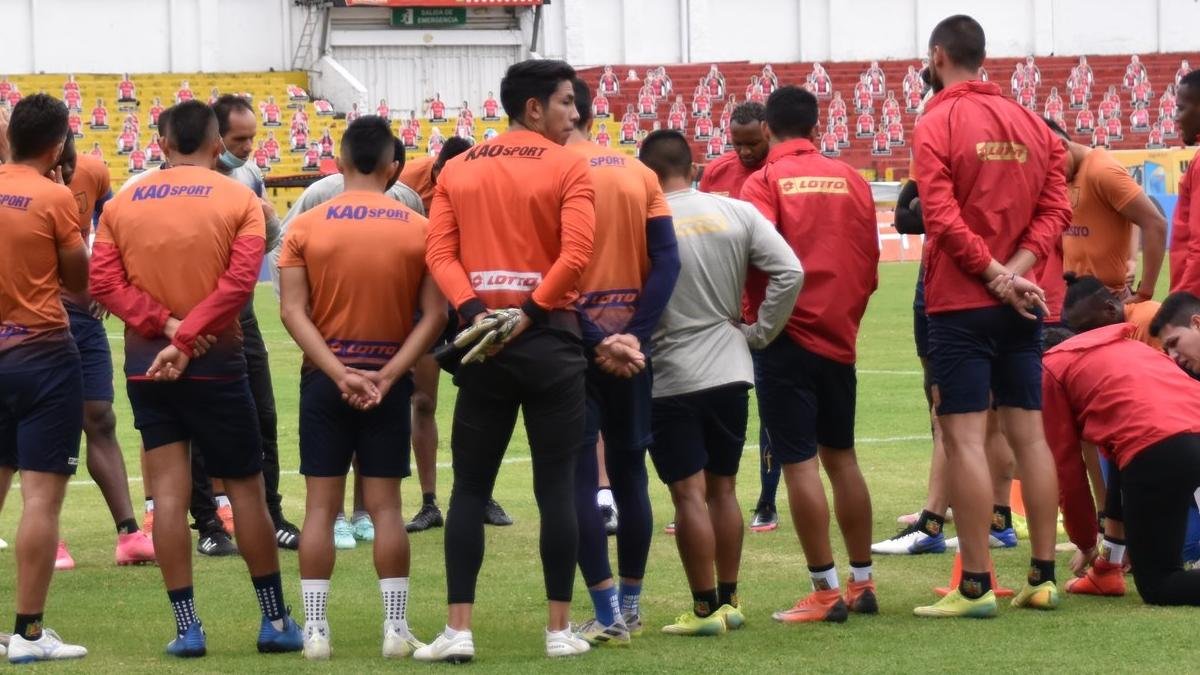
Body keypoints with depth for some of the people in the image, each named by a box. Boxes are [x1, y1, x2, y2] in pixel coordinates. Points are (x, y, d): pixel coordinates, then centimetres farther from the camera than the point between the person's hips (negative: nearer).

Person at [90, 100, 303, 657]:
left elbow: (104, 280, -6)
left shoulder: (122, 204, 3)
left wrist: (163, 324, -11)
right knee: (246, 487, 8)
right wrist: (185, 339, -16)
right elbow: (240, 280, -15)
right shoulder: (240, 201, -4)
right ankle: (276, 621, 14)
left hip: (146, 361, 2)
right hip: (216, 361, -2)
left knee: (168, 490, 2)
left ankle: (186, 626, -2)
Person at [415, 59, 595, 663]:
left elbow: (439, 252, -2)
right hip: (549, 340, -3)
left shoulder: (457, 169, 9)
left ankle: (458, 631, 1)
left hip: (482, 343, 3)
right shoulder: (566, 167, -4)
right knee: (556, 486, 3)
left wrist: (475, 313, -10)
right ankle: (560, 630, 5)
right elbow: (576, 252, -16)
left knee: (470, 487, 7)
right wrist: (530, 313, -11)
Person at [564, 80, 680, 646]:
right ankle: (631, 604, 21)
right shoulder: (640, 175, 6)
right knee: (629, 473, 15)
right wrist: (634, 336, -8)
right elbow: (667, 261, -3)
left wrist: (595, 342, -13)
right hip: (630, 347, 5)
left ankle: (608, 613, -8)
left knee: (579, 478, -2)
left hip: (576, 342, -5)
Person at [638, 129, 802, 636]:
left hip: (669, 378, -4)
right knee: (722, 488, 15)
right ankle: (729, 600, 19)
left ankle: (705, 608, 0)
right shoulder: (737, 213, -1)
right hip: (730, 370, 5)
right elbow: (790, 273, -6)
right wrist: (758, 333, 3)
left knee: (689, 493, -1)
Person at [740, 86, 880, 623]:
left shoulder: (764, 181, -7)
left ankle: (826, 592, -2)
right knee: (841, 455, 16)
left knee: (798, 462, -2)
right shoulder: (850, 179, 5)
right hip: (839, 336, 5)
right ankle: (863, 583, 20)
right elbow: (869, 262, 7)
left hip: (787, 337, -5)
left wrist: (754, 315, -3)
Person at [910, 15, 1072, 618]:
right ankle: (1042, 579, 10)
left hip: (961, 303, -6)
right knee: (1028, 433, 9)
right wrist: (1014, 272, -7)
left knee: (964, 437, -6)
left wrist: (996, 276, -11)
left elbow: (943, 217, -16)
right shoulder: (1031, 124, 10)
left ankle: (976, 586, -9)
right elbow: (1056, 207, 2)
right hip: (1022, 305, 6)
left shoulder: (938, 124, -7)